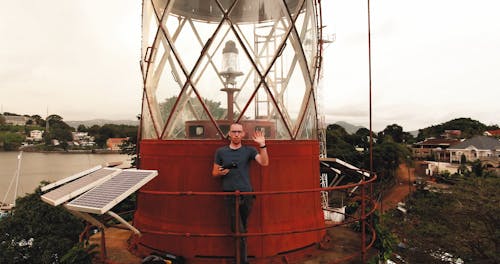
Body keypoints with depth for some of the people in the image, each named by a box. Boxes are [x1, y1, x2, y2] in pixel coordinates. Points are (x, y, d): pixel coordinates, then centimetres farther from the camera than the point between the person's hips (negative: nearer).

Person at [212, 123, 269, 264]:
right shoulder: (221, 151, 5)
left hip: (247, 194, 1)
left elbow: (264, 162, -10)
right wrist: (220, 173, -13)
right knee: (239, 231, -3)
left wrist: (262, 145, -22)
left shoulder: (249, 150, 5)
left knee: (243, 228, 13)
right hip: (230, 195, -1)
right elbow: (214, 173, 10)